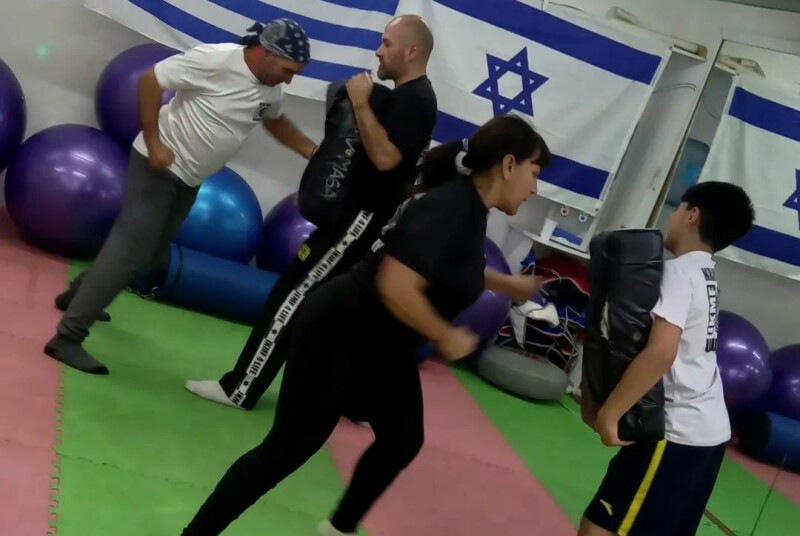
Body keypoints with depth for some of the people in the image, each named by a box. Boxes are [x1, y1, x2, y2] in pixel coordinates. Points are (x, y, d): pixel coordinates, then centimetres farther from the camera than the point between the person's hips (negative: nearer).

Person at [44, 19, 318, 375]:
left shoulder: (271, 90, 2)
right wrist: (154, 142, -23)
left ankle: (80, 295, 38)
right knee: (131, 248, -15)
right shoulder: (216, 59, -23)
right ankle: (67, 337, -12)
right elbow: (150, 80, -19)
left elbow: (276, 122, 23)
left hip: (189, 179, 9)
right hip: (160, 164, -8)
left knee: (153, 252, 16)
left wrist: (314, 152, 9)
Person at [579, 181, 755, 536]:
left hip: (676, 432, -10)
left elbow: (661, 352, -28)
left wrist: (609, 413, -23)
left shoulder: (679, 272, -15)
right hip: (707, 431, 10)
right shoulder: (705, 273, 13)